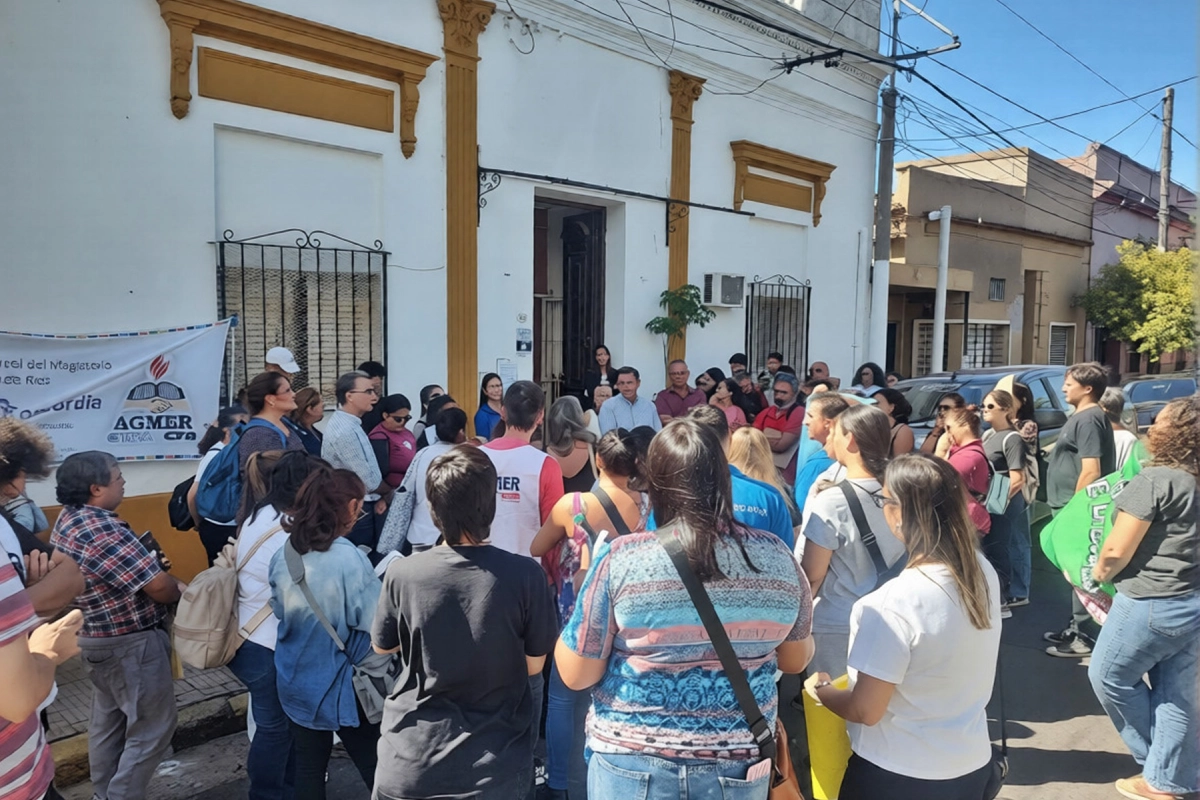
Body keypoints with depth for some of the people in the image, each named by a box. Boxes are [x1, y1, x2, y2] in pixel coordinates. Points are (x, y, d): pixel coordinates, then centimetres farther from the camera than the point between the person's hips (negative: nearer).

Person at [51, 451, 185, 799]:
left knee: (107, 719, 23)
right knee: (152, 728, 3)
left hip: (96, 637, 10)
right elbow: (160, 587, -25)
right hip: (131, 644, -10)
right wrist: (179, 590, -4)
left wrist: (146, 559, -1)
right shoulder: (103, 531, -30)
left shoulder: (68, 518, 2)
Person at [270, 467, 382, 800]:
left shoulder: (284, 553, -5)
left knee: (308, 767, 19)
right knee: (374, 767, 9)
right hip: (340, 685, -6)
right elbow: (374, 628, -21)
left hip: (296, 682, 6)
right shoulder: (349, 559, -25)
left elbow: (279, 611, 9)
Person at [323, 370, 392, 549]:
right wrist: (388, 492, -2)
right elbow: (369, 481, -21)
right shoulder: (345, 431, -22)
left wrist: (379, 496, 0)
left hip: (360, 506, 9)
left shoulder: (350, 424, 9)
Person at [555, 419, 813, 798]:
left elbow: (576, 675, -10)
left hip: (633, 765, -1)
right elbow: (795, 660, 4)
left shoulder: (619, 559, -19)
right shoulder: (776, 557, -10)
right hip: (739, 765, 2)